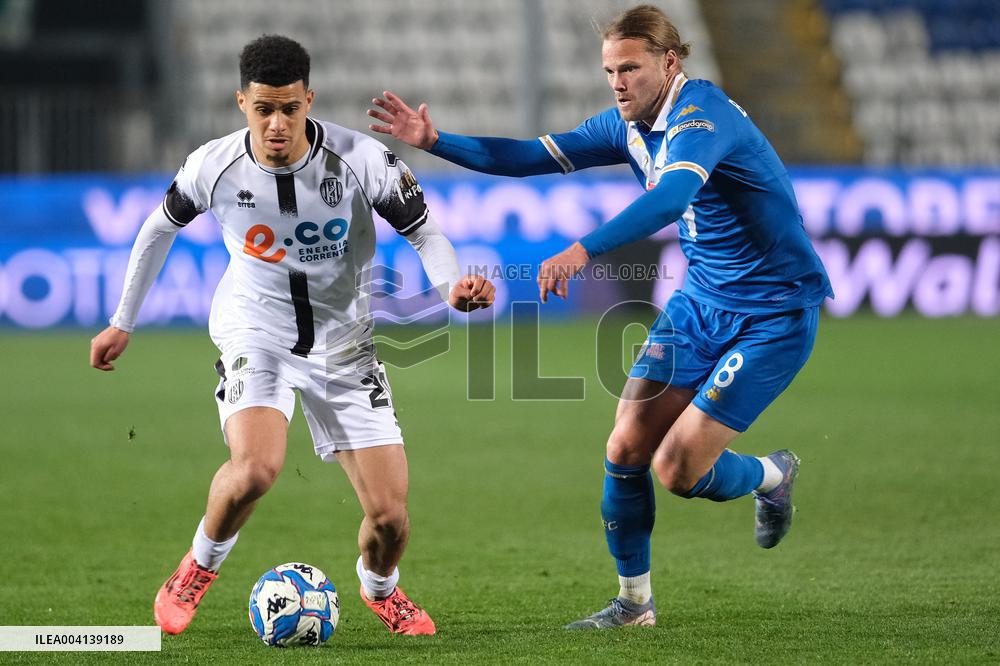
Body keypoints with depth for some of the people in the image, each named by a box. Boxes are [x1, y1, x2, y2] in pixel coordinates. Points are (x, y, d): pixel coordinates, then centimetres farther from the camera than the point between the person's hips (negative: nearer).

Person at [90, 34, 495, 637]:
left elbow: (424, 232, -5)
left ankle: (380, 589, 32)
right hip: (254, 330, -1)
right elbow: (161, 227, 7)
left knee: (390, 513, -5)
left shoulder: (363, 160, -18)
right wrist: (123, 323, 15)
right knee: (256, 468, -31)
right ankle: (200, 566, 1)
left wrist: (454, 286, -27)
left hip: (343, 339, 1)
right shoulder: (215, 167, -14)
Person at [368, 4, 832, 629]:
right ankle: (634, 602, 14)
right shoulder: (631, 125, 3)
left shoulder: (702, 115, -25)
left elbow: (668, 199, -42)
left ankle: (771, 476, 20)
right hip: (701, 300, 8)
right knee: (626, 448, -2)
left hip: (774, 314, -8)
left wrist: (584, 250, -56)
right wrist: (436, 142, -4)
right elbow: (535, 157, 7)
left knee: (678, 470, -12)